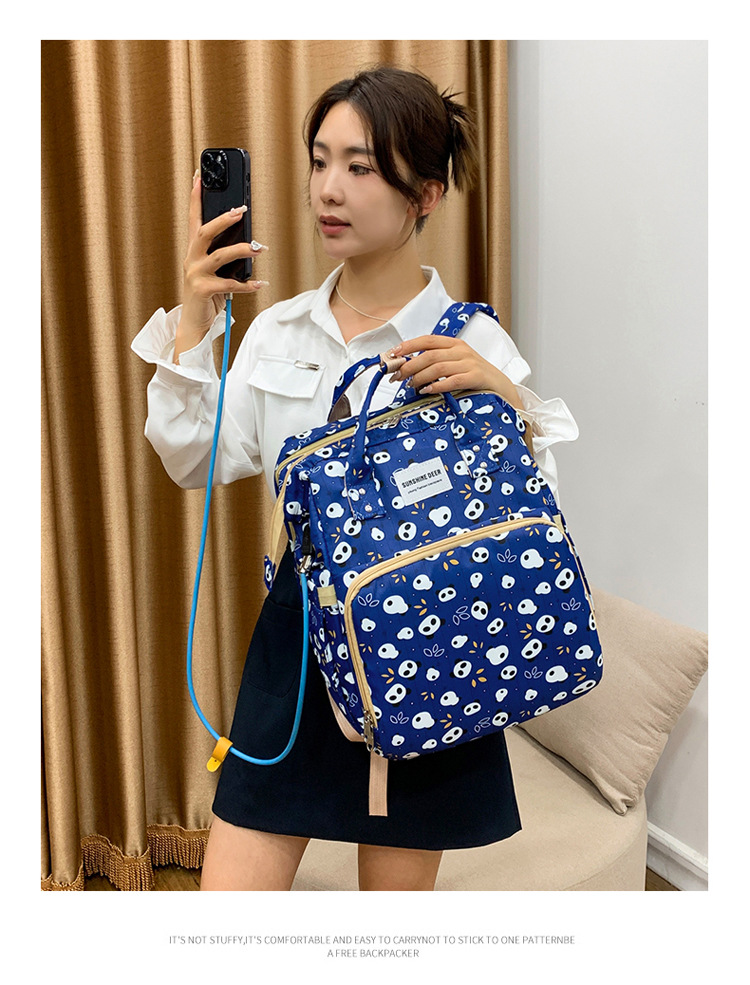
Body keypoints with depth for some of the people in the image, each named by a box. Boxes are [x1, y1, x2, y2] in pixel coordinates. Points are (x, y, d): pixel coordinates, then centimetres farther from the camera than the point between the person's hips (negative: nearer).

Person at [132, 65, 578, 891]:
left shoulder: (472, 342, -6)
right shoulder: (279, 329, 5)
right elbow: (198, 462, -4)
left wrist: (507, 399, -23)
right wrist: (194, 321, -12)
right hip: (301, 631, 3)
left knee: (397, 889, 16)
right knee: (231, 891, 7)